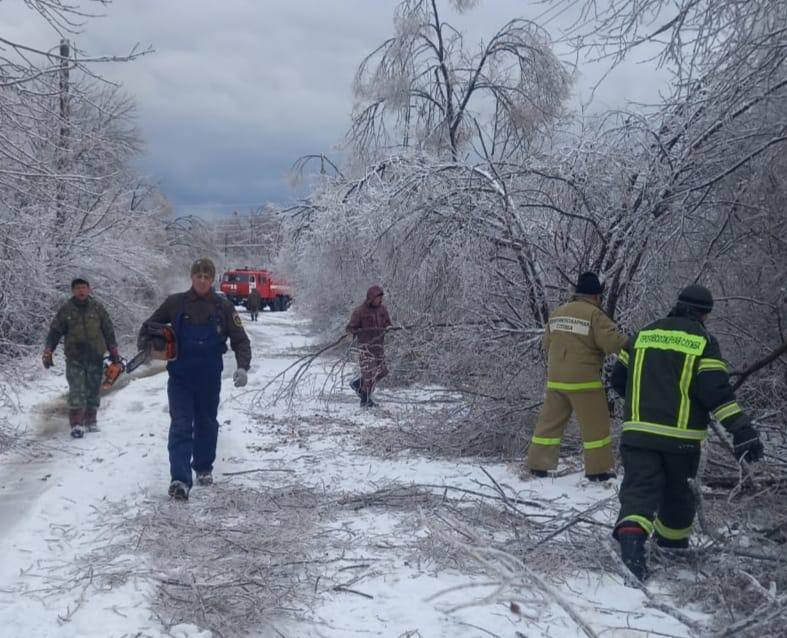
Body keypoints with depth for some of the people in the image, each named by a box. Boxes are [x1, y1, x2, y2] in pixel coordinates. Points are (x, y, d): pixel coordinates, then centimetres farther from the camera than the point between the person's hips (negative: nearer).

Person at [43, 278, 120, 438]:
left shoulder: (97, 308, 5)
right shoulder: (66, 309, 2)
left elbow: (108, 330, 10)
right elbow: (54, 331, 6)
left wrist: (113, 351, 9)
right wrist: (47, 351, -1)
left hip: (95, 357, 2)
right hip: (74, 358, -2)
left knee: (93, 390, 8)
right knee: (76, 391, -10)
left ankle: (91, 421, 20)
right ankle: (76, 424, -11)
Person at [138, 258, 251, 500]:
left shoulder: (223, 307, -4)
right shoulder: (175, 303, -3)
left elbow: (240, 340, -4)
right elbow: (149, 326, 10)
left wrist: (242, 366, -19)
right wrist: (143, 345, -9)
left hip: (210, 378, 1)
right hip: (180, 378, -1)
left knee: (206, 424, 16)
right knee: (181, 427, -10)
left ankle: (204, 468, 35)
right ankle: (180, 480, -16)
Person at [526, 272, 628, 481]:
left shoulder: (557, 313, 11)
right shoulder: (594, 314, -10)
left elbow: (547, 343, 18)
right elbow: (611, 341, -17)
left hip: (555, 379, 6)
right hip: (583, 380, -6)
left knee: (550, 421, 13)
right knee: (595, 425, 4)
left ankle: (537, 465, 17)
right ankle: (598, 469, 6)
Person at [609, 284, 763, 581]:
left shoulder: (644, 334, 11)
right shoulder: (703, 341, -2)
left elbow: (618, 379, 17)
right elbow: (715, 390, -14)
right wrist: (743, 430, -14)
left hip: (638, 431, 2)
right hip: (681, 436, -2)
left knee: (640, 487, -5)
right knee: (676, 490, 19)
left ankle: (631, 536, -31)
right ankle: (673, 541, 37)